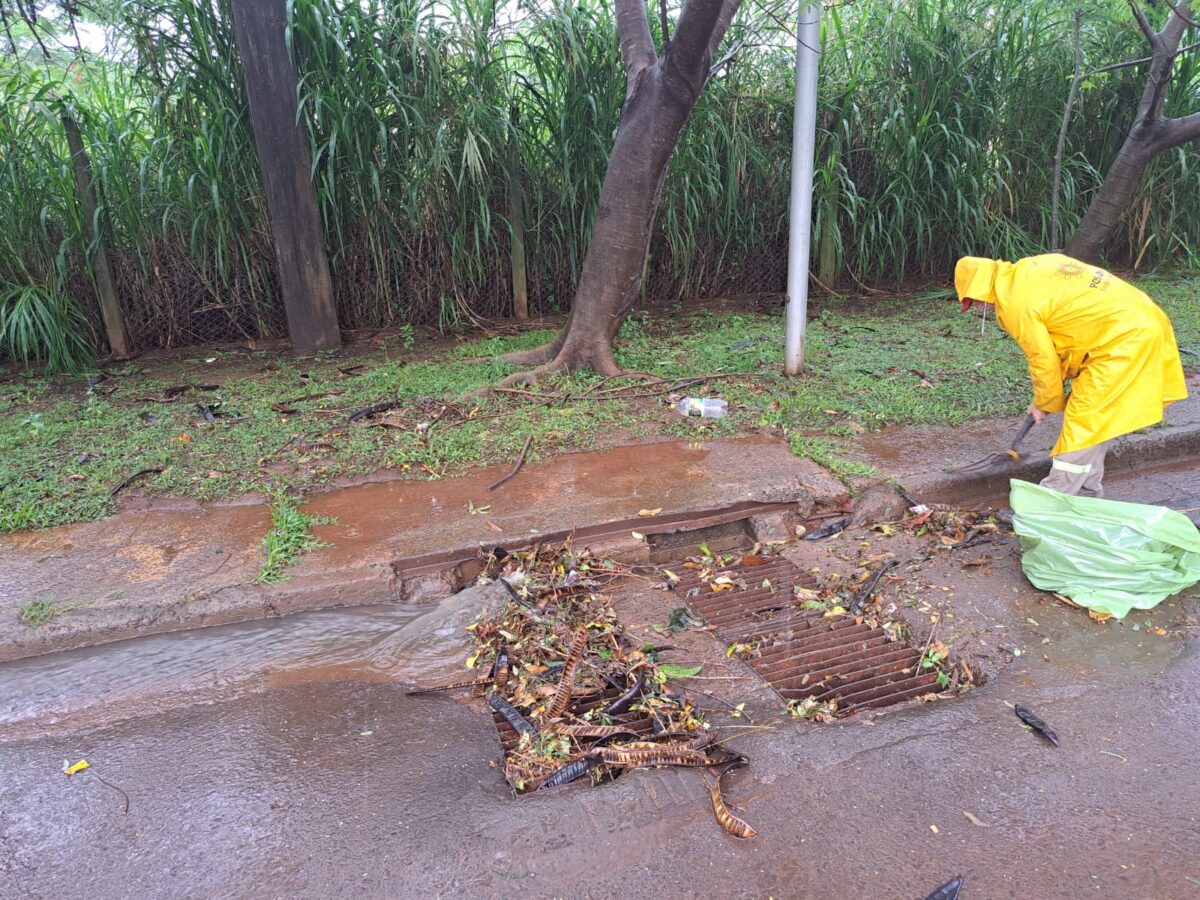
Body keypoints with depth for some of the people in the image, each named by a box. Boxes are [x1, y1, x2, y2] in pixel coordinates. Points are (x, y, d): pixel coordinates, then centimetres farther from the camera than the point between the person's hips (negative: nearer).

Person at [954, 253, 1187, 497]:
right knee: (1095, 419, 18)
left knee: (1083, 421, -6)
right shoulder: (1028, 269, 9)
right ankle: (1087, 489, 28)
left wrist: (1045, 404, 10)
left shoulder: (1016, 304, -17)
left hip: (1124, 337, -10)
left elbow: (1043, 360, -9)